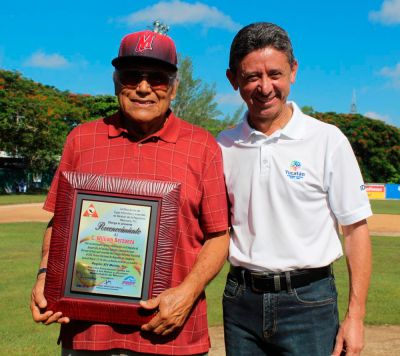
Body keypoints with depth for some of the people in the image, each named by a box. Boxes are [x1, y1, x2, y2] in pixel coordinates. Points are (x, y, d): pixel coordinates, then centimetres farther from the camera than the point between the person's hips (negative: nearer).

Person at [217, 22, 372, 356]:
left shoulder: (328, 140, -5)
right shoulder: (223, 147, 3)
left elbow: (356, 228, -4)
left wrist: (355, 315, -7)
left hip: (308, 301, -3)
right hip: (241, 299, 3)